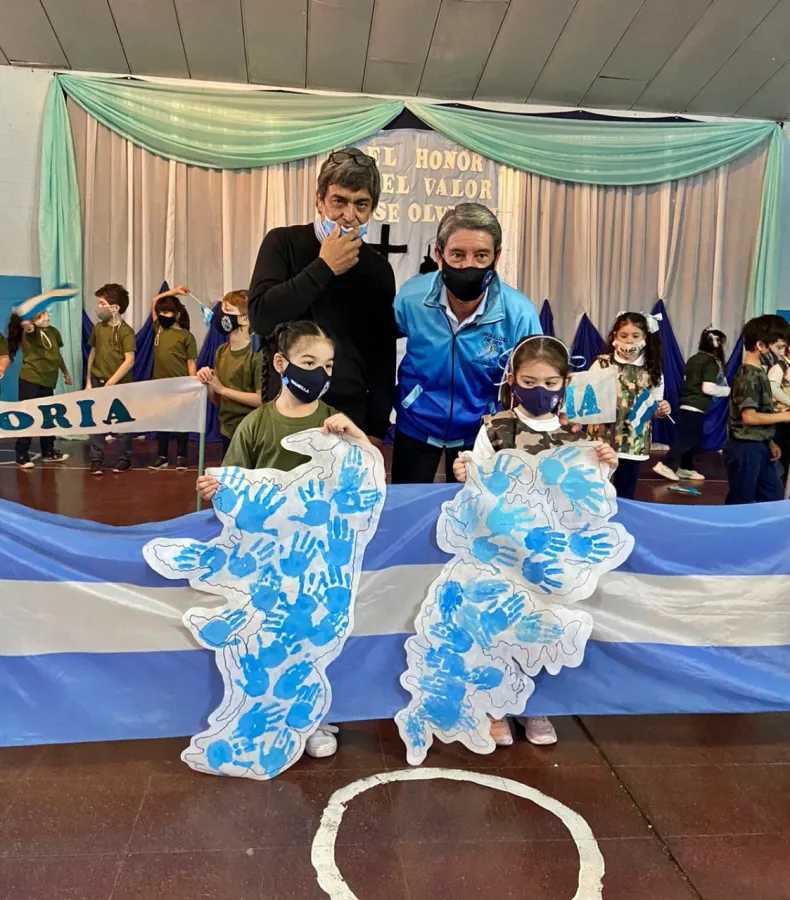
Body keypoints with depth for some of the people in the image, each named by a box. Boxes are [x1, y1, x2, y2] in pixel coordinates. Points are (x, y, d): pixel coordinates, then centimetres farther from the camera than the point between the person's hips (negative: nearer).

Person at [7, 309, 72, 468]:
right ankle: (22, 456, 10)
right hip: (30, 380, -6)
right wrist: (27, 323, -60)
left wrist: (65, 372, 31)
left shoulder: (53, 331, 8)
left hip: (48, 381, 6)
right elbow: (26, 326, -37)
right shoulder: (29, 331, -10)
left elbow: (57, 354, 22)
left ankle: (48, 452, 27)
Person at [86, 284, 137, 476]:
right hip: (98, 382, 4)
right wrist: (88, 381, 9)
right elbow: (93, 354, 13)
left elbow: (129, 360, -17)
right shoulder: (98, 328, 5)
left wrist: (111, 382, -19)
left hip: (120, 384, -4)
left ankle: (125, 459, 18)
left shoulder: (126, 331, -11)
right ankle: (96, 460, 12)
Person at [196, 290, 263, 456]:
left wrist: (222, 389, -15)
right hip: (227, 432, 7)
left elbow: (261, 399, -21)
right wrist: (208, 384, -8)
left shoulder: (256, 353, -15)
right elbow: (217, 400, 13)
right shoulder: (221, 351, 6)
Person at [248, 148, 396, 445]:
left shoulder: (378, 269, 3)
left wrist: (376, 427, 1)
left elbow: (383, 355, 5)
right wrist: (323, 267, -16)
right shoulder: (283, 243, -3)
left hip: (351, 413, 2)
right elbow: (261, 318, -16)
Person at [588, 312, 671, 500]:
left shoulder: (652, 370, 3)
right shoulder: (602, 364, -4)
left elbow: (654, 409, 11)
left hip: (635, 444, 2)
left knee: (625, 496, 11)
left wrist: (662, 410, -10)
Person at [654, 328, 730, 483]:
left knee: (691, 438, 15)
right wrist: (727, 390, -5)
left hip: (687, 403, 9)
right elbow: (708, 388, -19)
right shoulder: (712, 363, -13)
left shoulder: (694, 359, 11)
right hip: (697, 406, -9)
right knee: (686, 438, -6)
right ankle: (665, 465, -11)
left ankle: (685, 468, 21)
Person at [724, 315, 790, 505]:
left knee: (774, 496, 17)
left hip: (759, 447, 10)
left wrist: (770, 443, 14)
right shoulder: (749, 376, -18)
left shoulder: (759, 373, 11)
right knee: (740, 502, 0)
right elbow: (749, 416, -25)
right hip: (745, 449, -10)